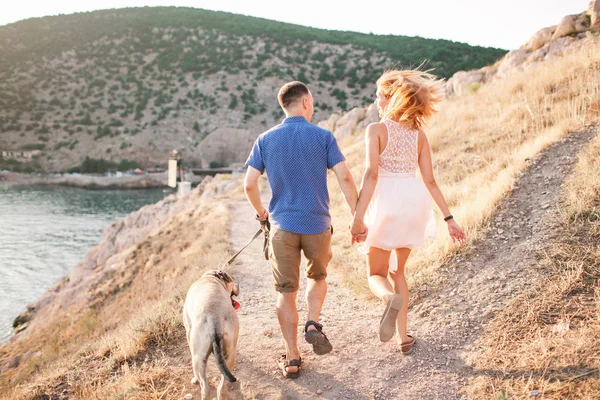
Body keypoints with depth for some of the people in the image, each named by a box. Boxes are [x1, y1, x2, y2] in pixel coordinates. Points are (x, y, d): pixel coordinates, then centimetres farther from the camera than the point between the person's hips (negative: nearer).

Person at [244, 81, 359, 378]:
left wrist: (260, 211, 17)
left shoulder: (265, 140, 2)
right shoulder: (323, 137, -3)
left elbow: (249, 185, -1)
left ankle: (292, 359, 13)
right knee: (317, 277, 26)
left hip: (282, 225, 1)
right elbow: (345, 178, -9)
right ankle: (313, 324, 5)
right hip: (317, 225, -1)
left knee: (286, 292, 10)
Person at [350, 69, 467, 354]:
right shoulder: (418, 133, 10)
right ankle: (403, 336, 19)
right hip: (414, 200, 5)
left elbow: (371, 173, -15)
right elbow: (429, 181, 6)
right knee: (397, 270, 22)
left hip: (386, 202, -5)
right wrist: (449, 218, 10)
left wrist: (358, 216, -17)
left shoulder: (376, 129, -4)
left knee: (376, 274, 10)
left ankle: (391, 299, -26)